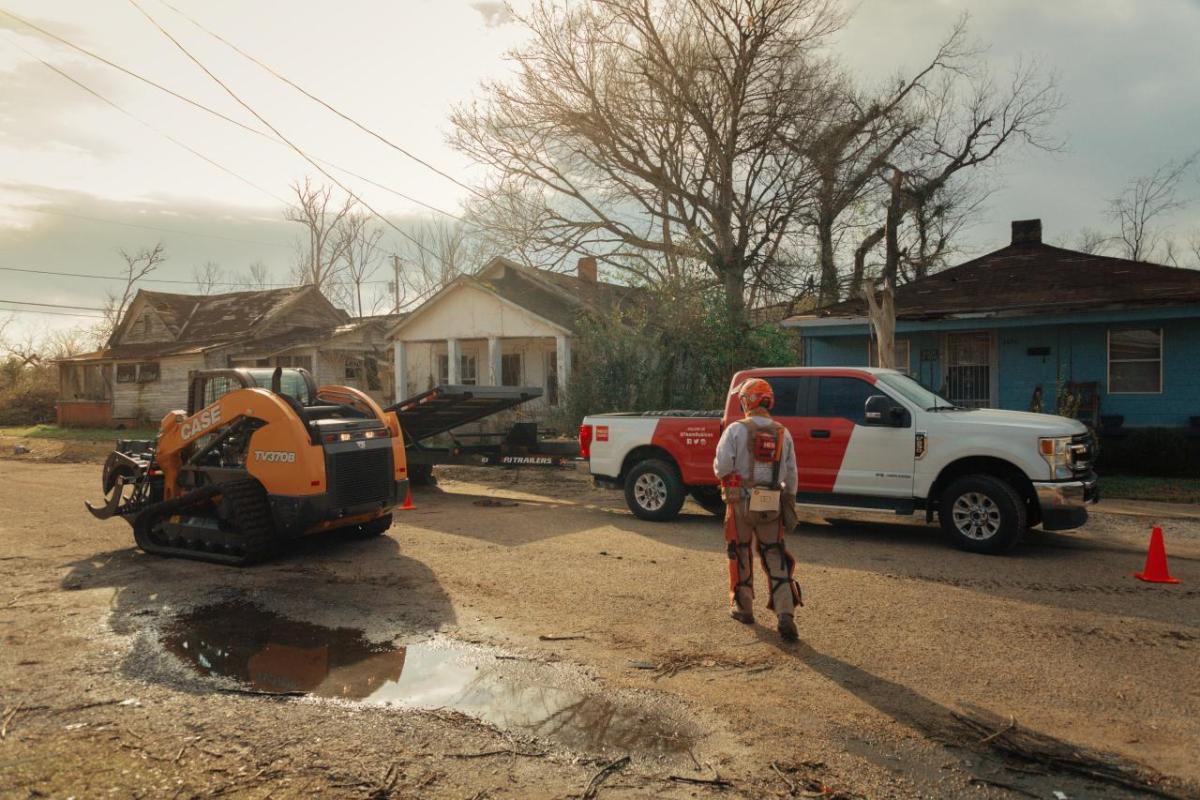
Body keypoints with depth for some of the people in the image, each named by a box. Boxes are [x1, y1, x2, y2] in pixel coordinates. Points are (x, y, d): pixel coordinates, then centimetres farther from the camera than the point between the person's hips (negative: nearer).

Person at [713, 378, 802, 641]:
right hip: (772, 505, 3)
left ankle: (743, 607, 23)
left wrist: (727, 480, 8)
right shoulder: (783, 433, 6)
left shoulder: (736, 430, -8)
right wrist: (790, 505, 16)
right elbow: (791, 475, 8)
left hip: (741, 502, -3)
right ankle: (786, 615, -4)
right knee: (775, 558, 6)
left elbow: (721, 466, -14)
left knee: (740, 555, 13)